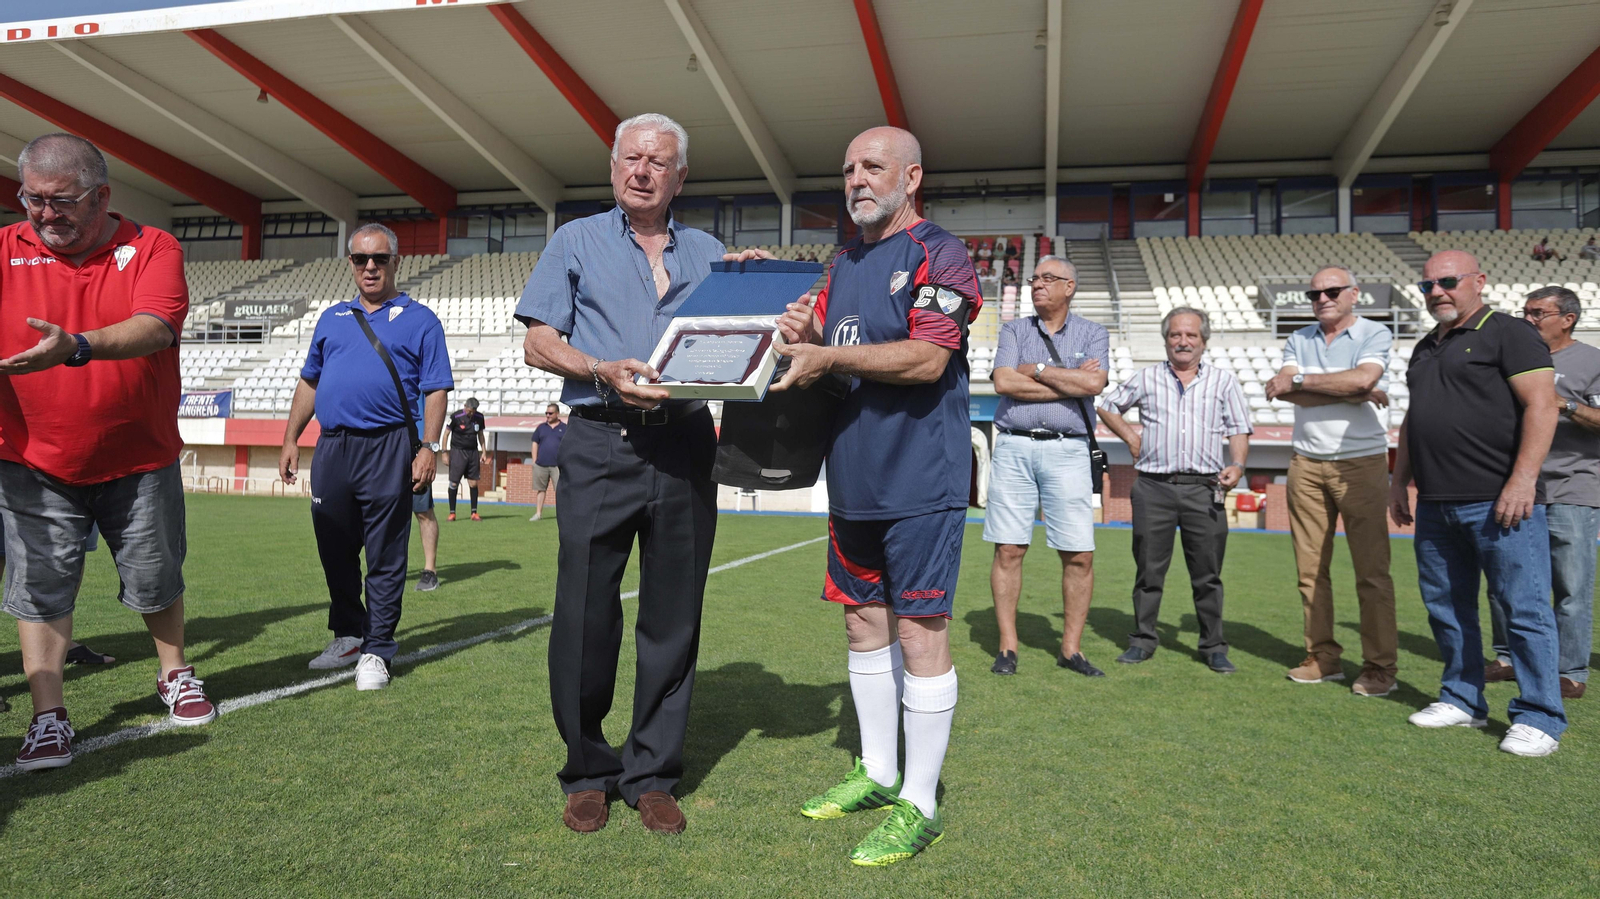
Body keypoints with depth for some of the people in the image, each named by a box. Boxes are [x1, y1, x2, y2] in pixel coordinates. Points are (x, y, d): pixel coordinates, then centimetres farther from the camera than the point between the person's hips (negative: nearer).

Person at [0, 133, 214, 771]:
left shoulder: (152, 247, -7)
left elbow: (155, 327, -24)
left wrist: (77, 347, -41)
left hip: (140, 461, -1)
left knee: (156, 580, 12)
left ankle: (174, 674, 35)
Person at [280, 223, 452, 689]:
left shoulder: (419, 320, 5)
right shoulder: (332, 318, 19)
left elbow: (435, 390, -1)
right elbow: (309, 382, 23)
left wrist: (429, 447, -12)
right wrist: (291, 439, 16)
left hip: (389, 449, -5)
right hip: (332, 446, 5)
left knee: (385, 557, -1)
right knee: (335, 551, 12)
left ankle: (376, 651, 8)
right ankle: (347, 635, 29)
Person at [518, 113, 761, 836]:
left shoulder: (709, 253, 18)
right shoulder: (577, 241, 12)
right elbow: (539, 343, 4)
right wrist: (605, 373, -13)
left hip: (684, 447, 2)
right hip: (601, 444, -2)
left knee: (673, 615, 5)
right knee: (585, 613, -1)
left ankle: (653, 775, 17)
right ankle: (587, 773, 17)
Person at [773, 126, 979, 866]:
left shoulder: (939, 254, -7)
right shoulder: (843, 263, 17)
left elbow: (927, 358, -20)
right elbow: (824, 355, 18)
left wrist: (831, 356, -20)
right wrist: (799, 335, -4)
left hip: (920, 477, -8)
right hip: (853, 473, 8)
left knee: (920, 630, -2)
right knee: (864, 619, 14)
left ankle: (919, 804, 10)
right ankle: (877, 773, 31)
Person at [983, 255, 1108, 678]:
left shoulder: (1092, 334, 11)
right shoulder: (1013, 330, 12)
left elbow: (1094, 383, -9)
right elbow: (1004, 383, -5)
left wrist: (1036, 369, -4)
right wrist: (1070, 383, -4)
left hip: (1067, 451, 0)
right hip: (1014, 448, 0)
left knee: (1079, 555, -2)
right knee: (1008, 550, -1)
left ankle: (1071, 648, 11)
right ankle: (1007, 646, 9)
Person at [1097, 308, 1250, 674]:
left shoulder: (1224, 381, 12)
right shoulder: (1146, 378, 12)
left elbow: (1239, 431, 8)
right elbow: (1108, 406, 23)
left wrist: (1237, 465, -10)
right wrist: (1132, 439, 11)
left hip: (1204, 489, 0)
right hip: (1154, 487, 0)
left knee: (1208, 572, 3)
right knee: (1149, 568, 4)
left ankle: (1213, 647, 14)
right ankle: (1142, 640, 15)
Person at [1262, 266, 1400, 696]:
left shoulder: (1375, 335, 1)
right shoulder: (1299, 339, 13)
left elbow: (1363, 378, -19)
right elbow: (1284, 391, -4)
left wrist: (1300, 380, -10)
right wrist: (1353, 393, -11)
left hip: (1361, 464, -4)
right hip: (1307, 464, 4)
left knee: (1372, 570, -4)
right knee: (1310, 568, 4)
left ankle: (1380, 666, 3)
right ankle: (1322, 657, 13)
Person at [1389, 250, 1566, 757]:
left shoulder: (1509, 335, -4)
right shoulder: (1426, 349, 20)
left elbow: (1541, 405, -12)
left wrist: (1522, 479, -20)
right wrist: (1400, 481, 20)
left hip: (1499, 503, -8)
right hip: (1435, 505, 8)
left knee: (1524, 610, -2)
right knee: (1446, 606, 12)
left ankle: (1539, 718, 7)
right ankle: (1463, 701, 24)